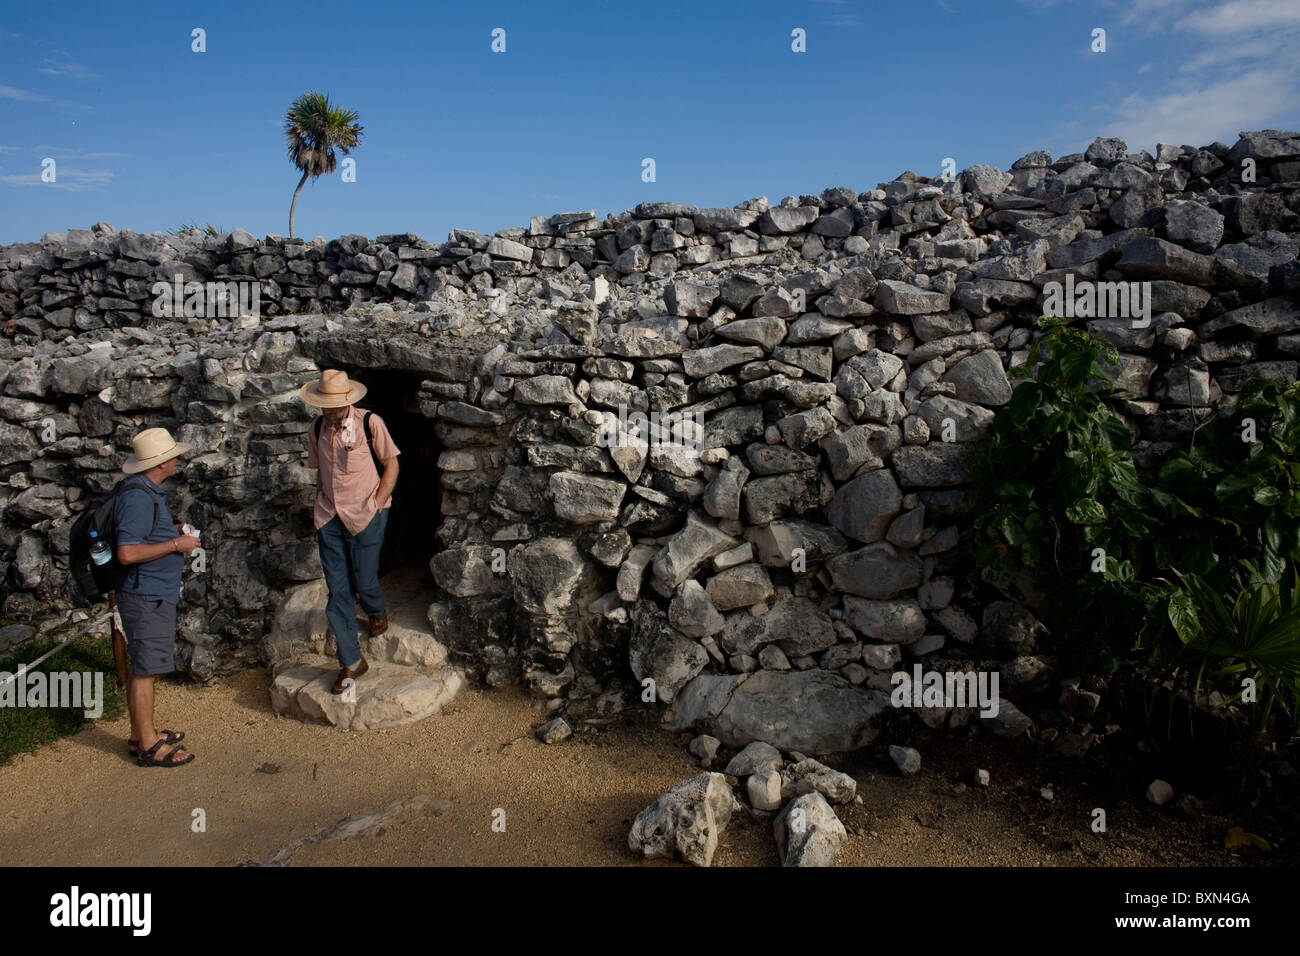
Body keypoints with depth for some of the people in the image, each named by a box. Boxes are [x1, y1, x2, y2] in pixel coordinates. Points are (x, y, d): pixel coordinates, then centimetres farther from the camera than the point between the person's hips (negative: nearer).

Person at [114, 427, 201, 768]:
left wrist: (174, 532, 11)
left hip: (155, 595, 11)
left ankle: (142, 735, 28)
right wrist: (176, 545, -19)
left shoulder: (149, 492, 12)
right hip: (146, 596, -11)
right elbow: (128, 553, -26)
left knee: (144, 667, 17)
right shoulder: (138, 498, -21)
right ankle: (148, 746, 7)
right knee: (144, 670, -2)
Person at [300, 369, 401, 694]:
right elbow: (321, 474, 16)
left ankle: (378, 612, 39)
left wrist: (376, 505, -8)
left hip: (365, 515, -4)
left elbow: (391, 465, -2)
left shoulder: (370, 423, -8)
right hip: (330, 518, 4)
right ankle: (351, 662, 11)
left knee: (364, 582, 0)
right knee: (338, 592, 2)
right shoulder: (316, 430, 5)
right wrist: (319, 510, 9)